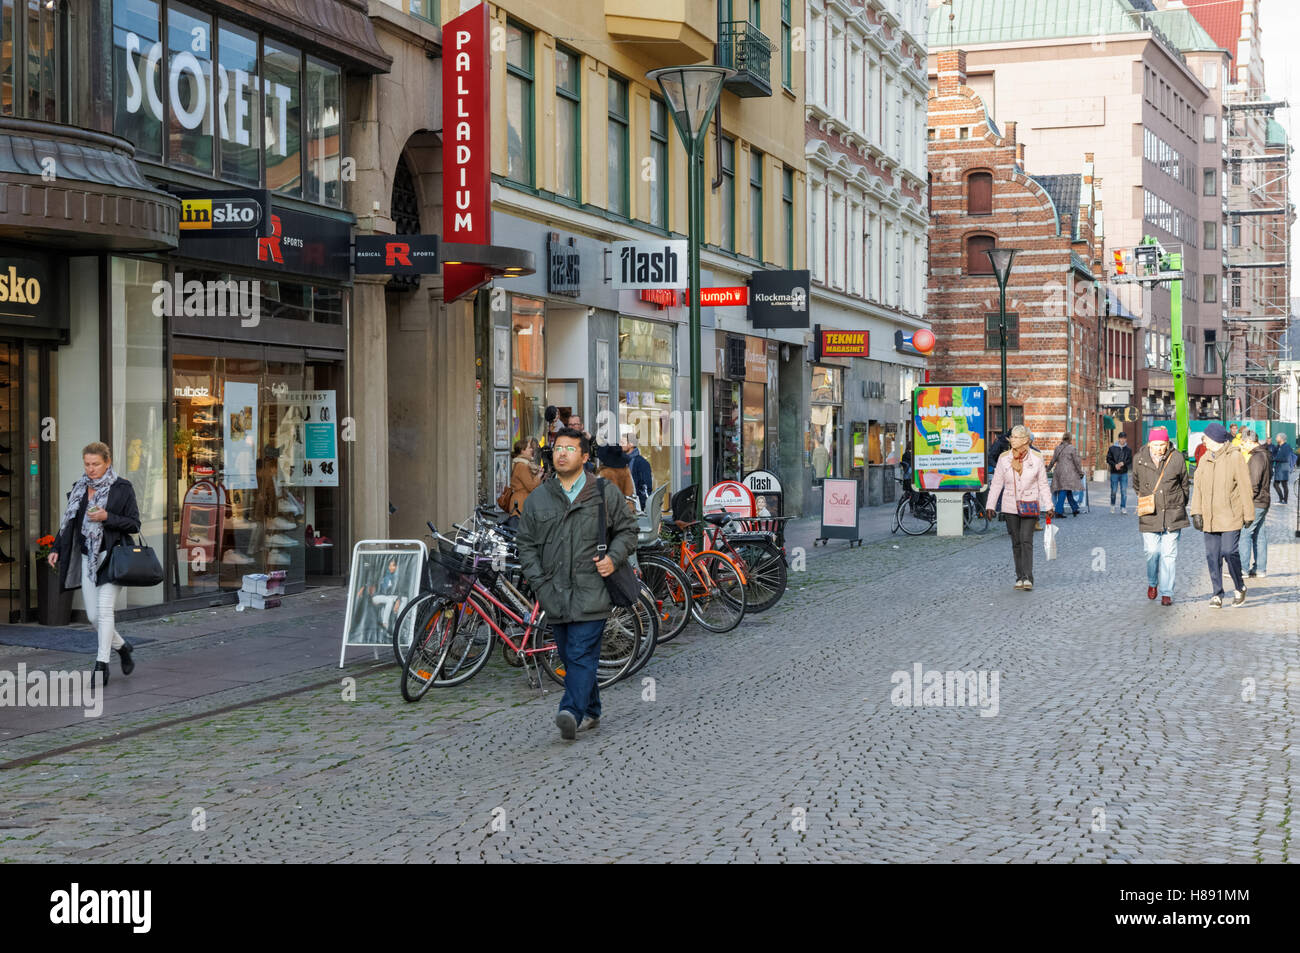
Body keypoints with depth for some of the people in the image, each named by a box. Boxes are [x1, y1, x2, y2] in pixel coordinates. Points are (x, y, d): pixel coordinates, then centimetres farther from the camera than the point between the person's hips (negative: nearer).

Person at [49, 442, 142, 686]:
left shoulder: (122, 489, -4)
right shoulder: (79, 489, 12)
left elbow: (134, 524, -6)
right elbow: (68, 522, 19)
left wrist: (107, 517, -19)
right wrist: (56, 548, 8)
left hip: (110, 558, -6)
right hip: (86, 557, 6)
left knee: (104, 610, -13)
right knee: (93, 615, 5)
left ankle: (101, 666, -11)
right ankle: (122, 647, 28)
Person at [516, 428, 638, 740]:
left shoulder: (606, 493, 4)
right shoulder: (538, 499, 11)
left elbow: (627, 530, 12)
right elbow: (526, 544, 13)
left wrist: (613, 558, -6)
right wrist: (539, 583, 1)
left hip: (591, 594, -4)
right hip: (555, 595, 4)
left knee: (582, 655, -14)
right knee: (569, 657, 10)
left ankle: (572, 712, -25)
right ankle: (590, 712, 23)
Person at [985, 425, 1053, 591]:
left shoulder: (1036, 458, -3)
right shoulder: (1004, 458, 1)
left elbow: (1043, 485, 3)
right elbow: (996, 483, 6)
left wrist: (1048, 507, 0)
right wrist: (990, 505, 3)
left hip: (1029, 506, -2)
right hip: (1010, 507, 2)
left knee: (1026, 540, -13)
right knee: (1016, 543, 6)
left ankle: (1027, 578, -15)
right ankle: (1020, 577, 14)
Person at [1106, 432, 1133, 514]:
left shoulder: (1128, 449, 6)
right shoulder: (1112, 448, 1)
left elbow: (1130, 460, 3)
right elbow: (1108, 459, 1)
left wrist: (1123, 463, -14)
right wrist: (1115, 465, -13)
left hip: (1124, 473, 1)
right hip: (1114, 473, -1)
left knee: (1124, 491, -2)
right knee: (1113, 491, 3)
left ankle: (1123, 507, 4)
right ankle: (1112, 505, 23)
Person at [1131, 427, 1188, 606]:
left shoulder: (1177, 459, -4)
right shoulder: (1140, 459, -1)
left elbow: (1184, 484, 10)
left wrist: (1180, 507, 15)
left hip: (1172, 513, -1)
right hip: (1149, 514, 1)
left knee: (1169, 554, -1)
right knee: (1152, 551, 1)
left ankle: (1166, 593, 6)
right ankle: (1152, 583, 29)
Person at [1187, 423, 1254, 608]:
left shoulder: (1235, 458, -4)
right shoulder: (1204, 460, 12)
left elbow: (1245, 488, -3)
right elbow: (1197, 487, 12)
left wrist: (1248, 514, -4)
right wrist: (1196, 512, 2)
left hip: (1231, 516, -5)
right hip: (1210, 517, 5)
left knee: (1229, 552, -11)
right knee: (1212, 556, 3)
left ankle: (1239, 587, 11)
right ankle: (1217, 593, 11)